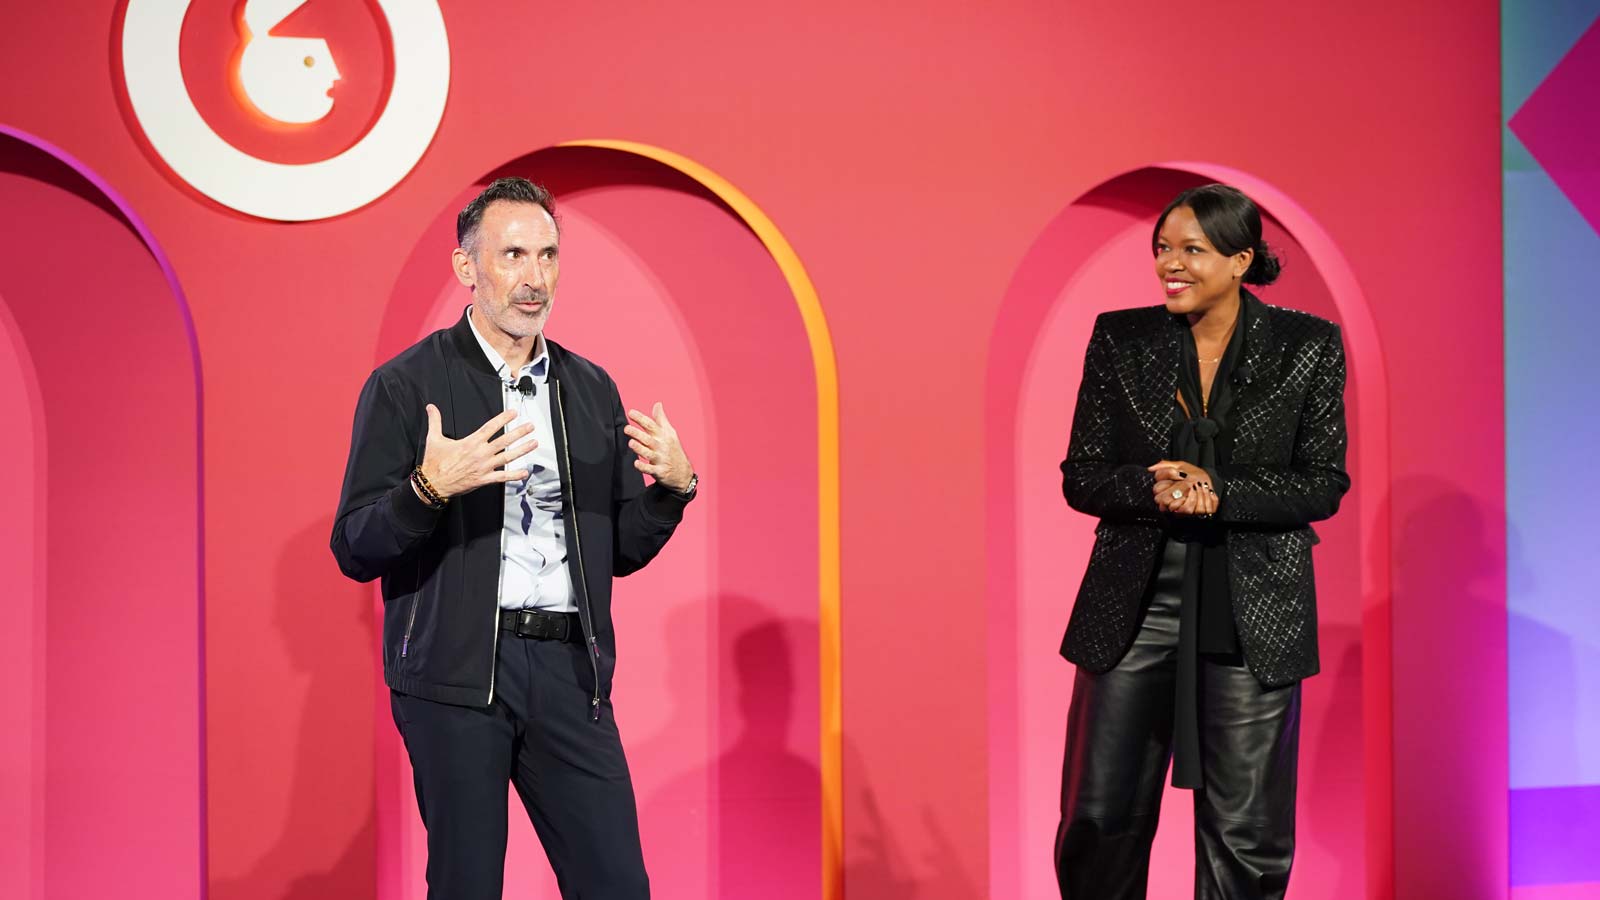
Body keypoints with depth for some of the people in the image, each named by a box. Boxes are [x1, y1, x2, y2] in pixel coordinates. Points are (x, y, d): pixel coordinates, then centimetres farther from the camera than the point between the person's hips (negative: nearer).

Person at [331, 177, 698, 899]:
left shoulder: (592, 389, 14)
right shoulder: (405, 385, 0)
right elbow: (354, 550, -5)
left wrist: (673, 486, -2)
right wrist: (430, 488, -22)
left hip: (570, 670, 4)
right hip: (457, 673, -3)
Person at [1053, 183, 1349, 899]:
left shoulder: (1307, 345, -1)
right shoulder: (1120, 339, 2)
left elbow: (1325, 484, -3)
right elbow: (1080, 478, 2)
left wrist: (1217, 491, -17)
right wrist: (1152, 486, -18)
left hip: (1253, 611, -1)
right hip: (1134, 600, 1)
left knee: (1245, 830, 6)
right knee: (1100, 819, 5)